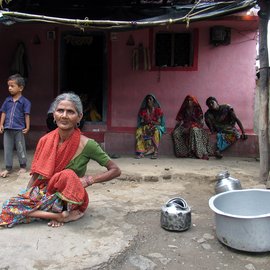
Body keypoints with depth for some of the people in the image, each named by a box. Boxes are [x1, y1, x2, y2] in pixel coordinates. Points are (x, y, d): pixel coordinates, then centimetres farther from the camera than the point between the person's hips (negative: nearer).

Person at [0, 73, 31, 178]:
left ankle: (23, 166, 22)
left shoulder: (24, 101, -5)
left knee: (21, 149, 7)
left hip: (19, 129, -4)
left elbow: (27, 115, -4)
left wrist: (27, 127, -6)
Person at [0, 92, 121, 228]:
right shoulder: (45, 141, -4)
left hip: (71, 199, -4)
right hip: (44, 194, 4)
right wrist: (25, 197, -9)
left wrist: (89, 179, -22)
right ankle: (63, 215, -12)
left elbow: (115, 170, -10)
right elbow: (36, 176, 5)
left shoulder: (86, 144, -16)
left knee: (68, 176, -34)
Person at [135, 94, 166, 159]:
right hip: (145, 127, 2)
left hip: (156, 127, -2)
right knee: (139, 131, -31)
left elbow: (159, 122, -3)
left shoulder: (158, 110, 1)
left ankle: (155, 152, -39)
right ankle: (141, 152, -35)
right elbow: (141, 122, 5)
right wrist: (145, 122, -17)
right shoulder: (143, 111, 7)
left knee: (156, 131, -39)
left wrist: (152, 122, -21)